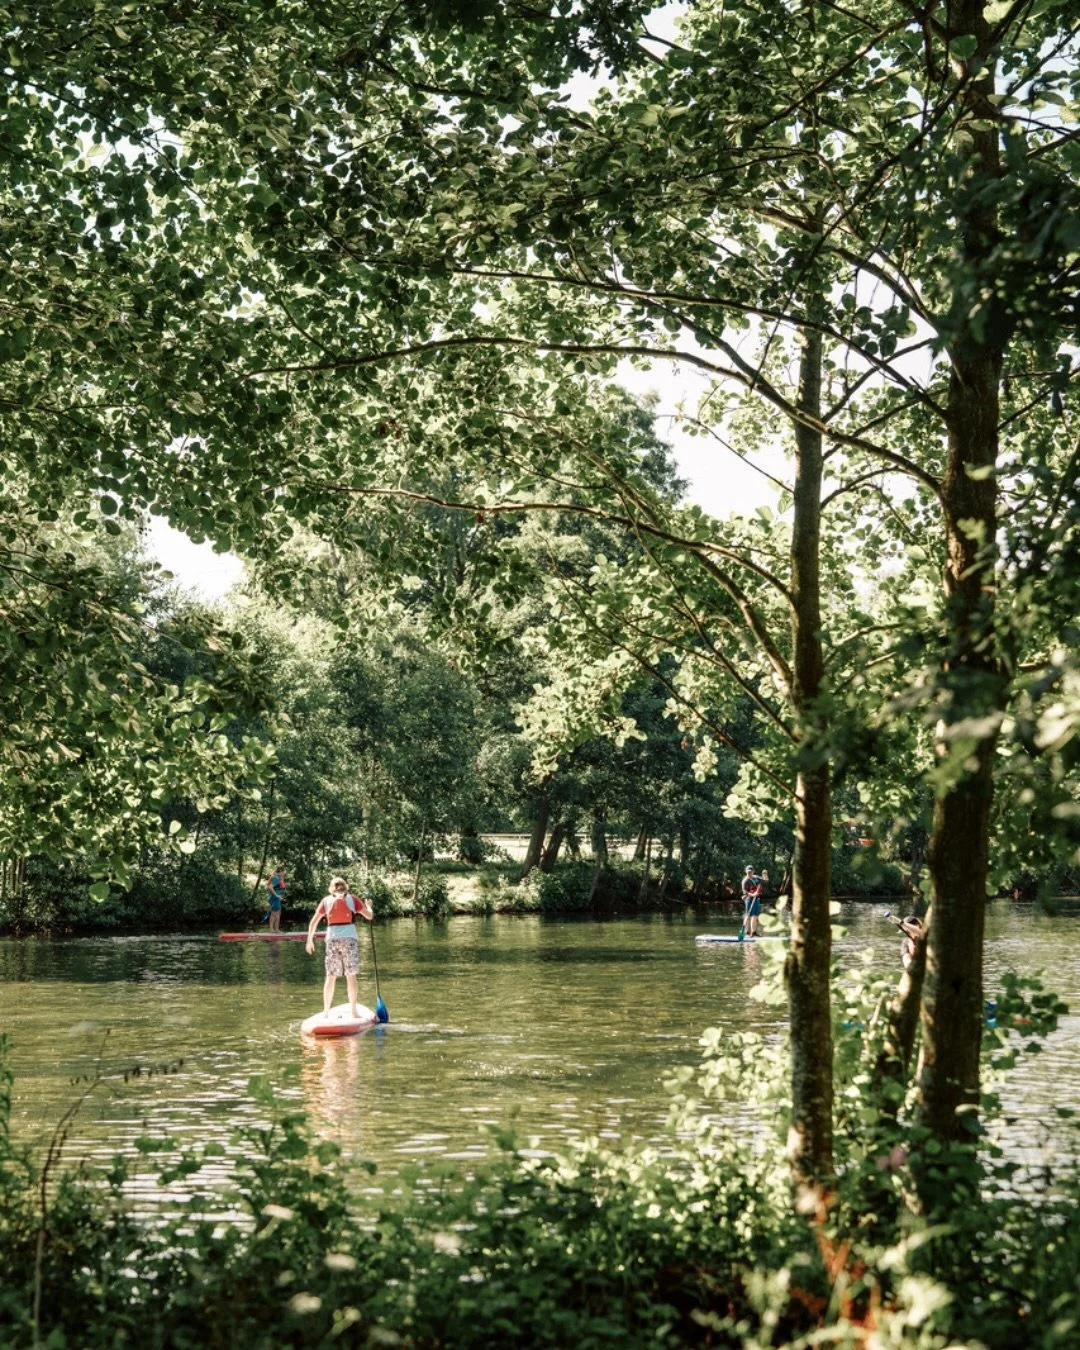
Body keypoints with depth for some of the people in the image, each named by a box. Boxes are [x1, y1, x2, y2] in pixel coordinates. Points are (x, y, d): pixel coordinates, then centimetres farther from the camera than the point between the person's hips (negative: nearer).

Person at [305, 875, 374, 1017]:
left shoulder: (326, 901, 9)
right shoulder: (352, 899, 5)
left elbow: (313, 921, 8)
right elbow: (369, 916, 7)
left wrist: (310, 940, 16)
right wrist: (368, 905, 27)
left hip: (332, 939, 1)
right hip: (349, 939, -1)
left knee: (330, 976, 7)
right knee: (351, 976, 4)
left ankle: (326, 1011, 7)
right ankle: (353, 1011, 5)